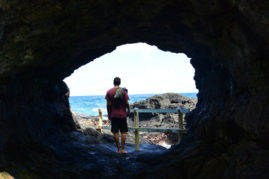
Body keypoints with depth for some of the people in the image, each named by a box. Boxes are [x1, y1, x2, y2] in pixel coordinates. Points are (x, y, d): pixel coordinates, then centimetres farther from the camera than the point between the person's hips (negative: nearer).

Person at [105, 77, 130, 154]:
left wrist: (109, 114, 7)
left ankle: (119, 150, 7)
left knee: (115, 132, 6)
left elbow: (108, 104, -2)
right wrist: (128, 110, 10)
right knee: (123, 132, 7)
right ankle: (123, 149, 5)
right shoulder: (124, 91, -4)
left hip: (113, 115, 1)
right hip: (122, 114, -1)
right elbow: (127, 103, -6)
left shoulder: (109, 92, -2)